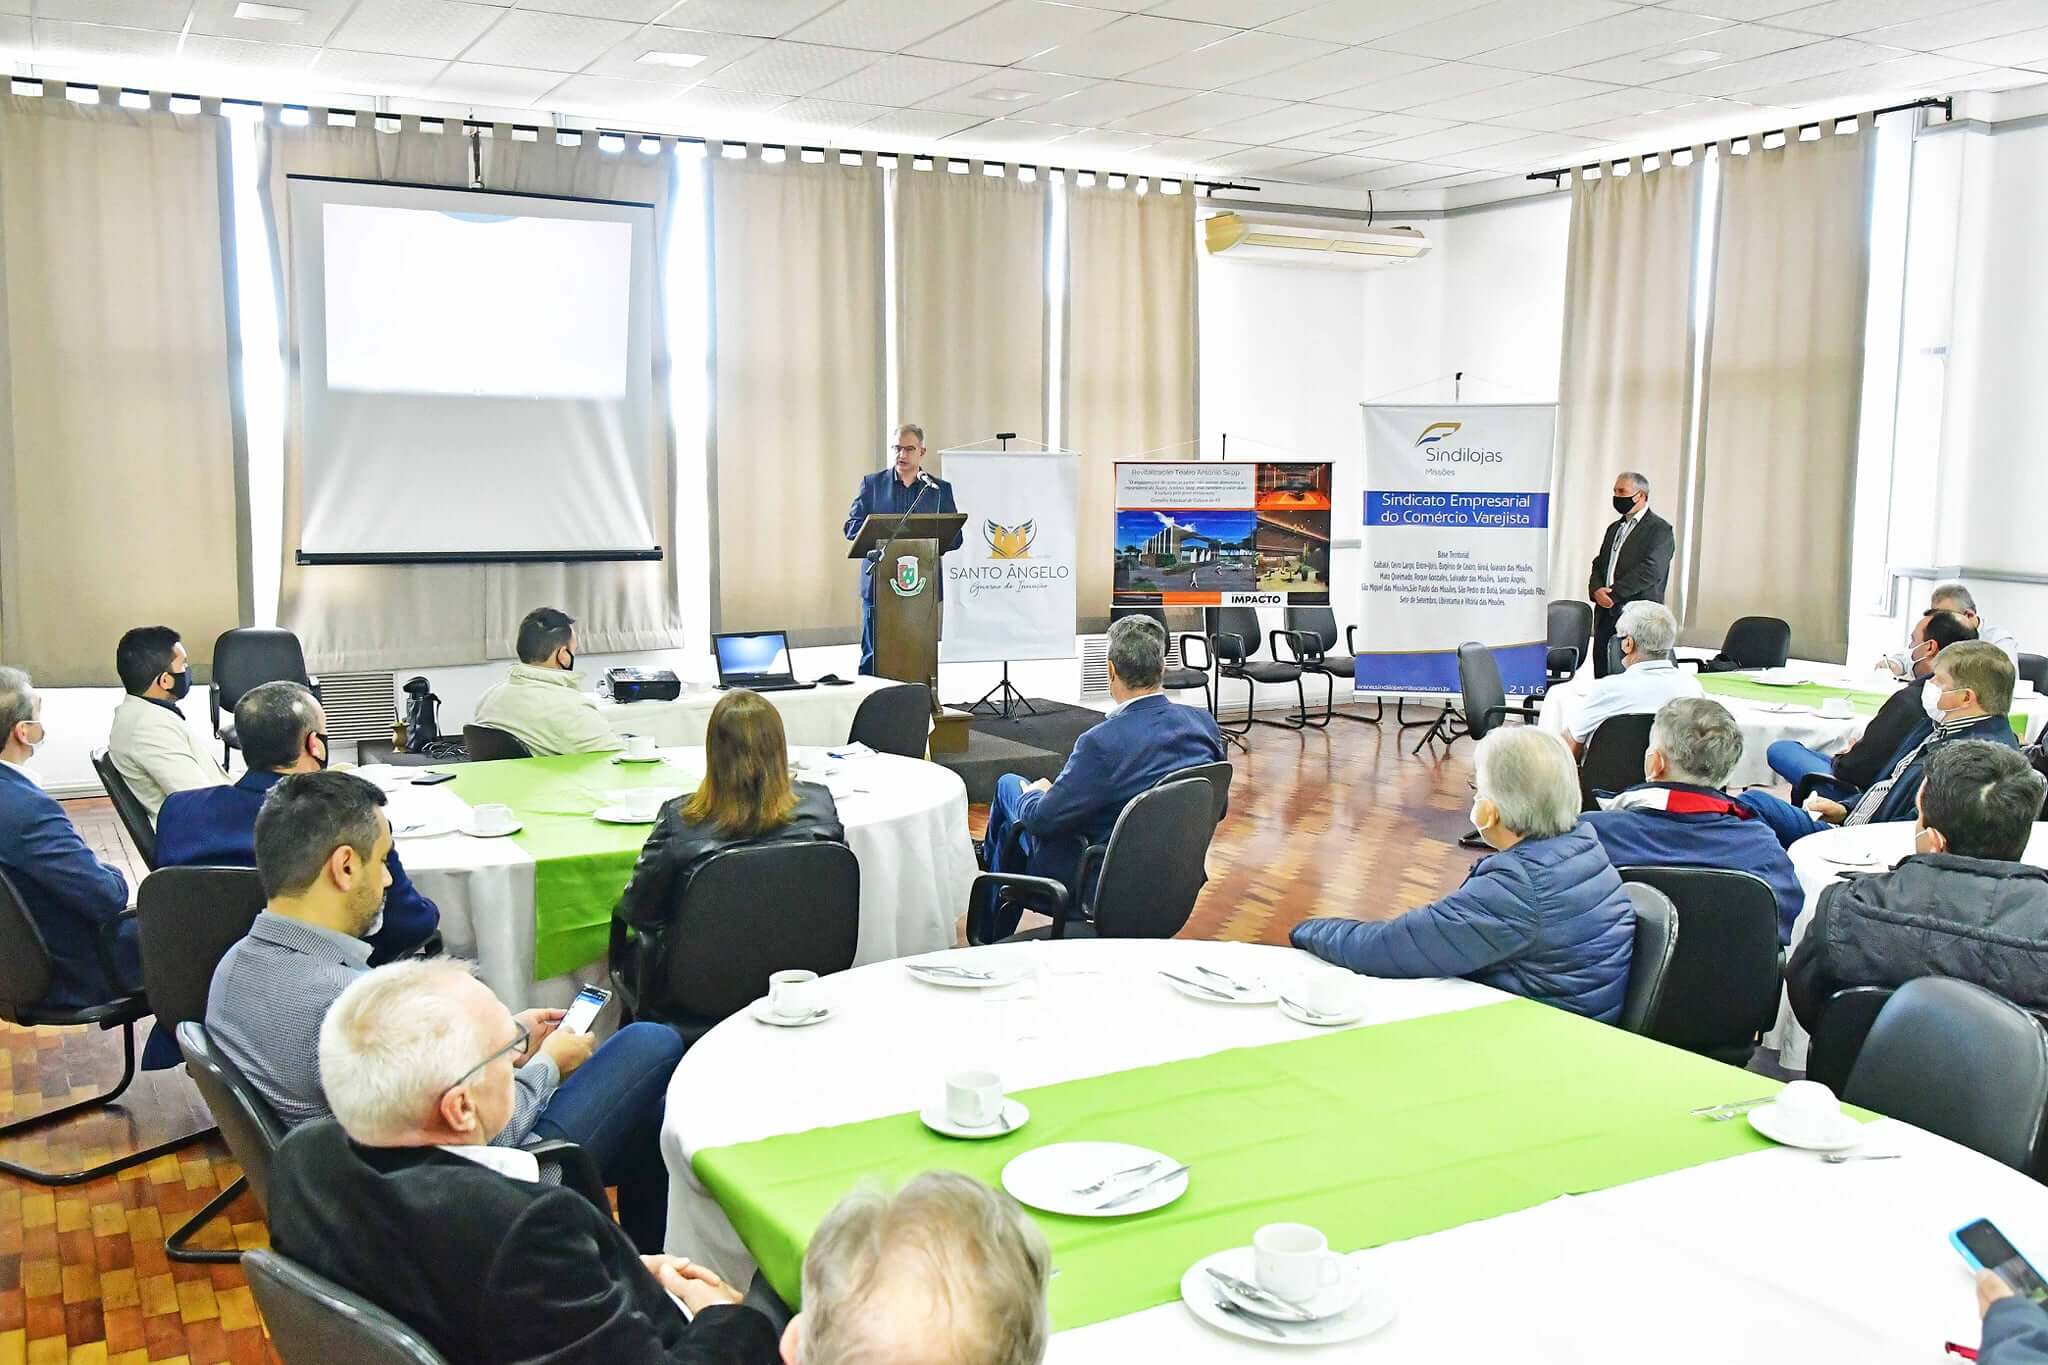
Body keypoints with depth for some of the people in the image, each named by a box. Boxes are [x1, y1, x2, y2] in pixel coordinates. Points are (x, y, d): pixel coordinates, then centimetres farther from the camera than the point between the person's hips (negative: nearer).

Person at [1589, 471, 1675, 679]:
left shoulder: (1660, 529, -4)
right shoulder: (1615, 528, 22)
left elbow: (1651, 571, -15)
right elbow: (1599, 565, 18)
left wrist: (1614, 593, -15)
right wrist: (1596, 590, -4)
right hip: (1606, 614, 8)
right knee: (1602, 676, 5)